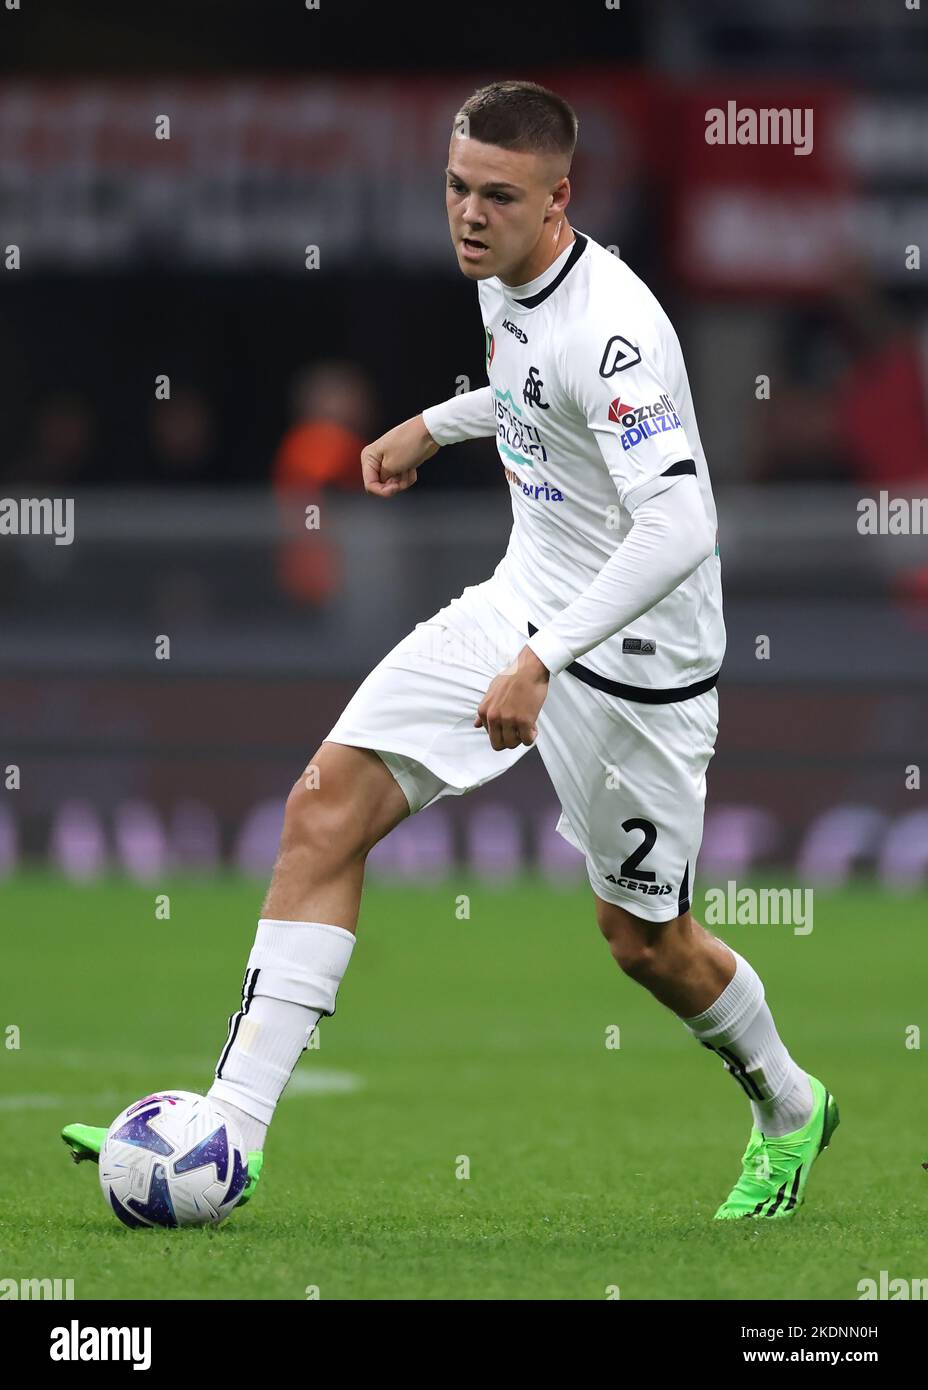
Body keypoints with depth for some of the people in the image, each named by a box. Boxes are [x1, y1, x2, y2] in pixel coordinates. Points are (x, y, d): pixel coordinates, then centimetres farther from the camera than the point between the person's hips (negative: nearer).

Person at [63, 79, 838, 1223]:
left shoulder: (612, 329, -27)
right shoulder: (503, 279, 1)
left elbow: (678, 530, -35)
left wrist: (542, 660, -39)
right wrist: (435, 426, 26)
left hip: (631, 657, -8)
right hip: (519, 606, 8)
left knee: (644, 940, 7)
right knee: (326, 808, -9)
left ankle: (788, 1110, 38)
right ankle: (230, 1129, -12)